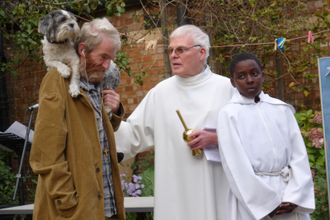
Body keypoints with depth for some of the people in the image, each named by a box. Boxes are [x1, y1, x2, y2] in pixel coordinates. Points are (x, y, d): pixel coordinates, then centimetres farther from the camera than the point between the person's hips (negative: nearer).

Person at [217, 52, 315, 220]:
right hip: (251, 201, -2)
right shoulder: (229, 114, -2)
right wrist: (268, 204, -9)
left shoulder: (282, 109, 7)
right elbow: (237, 167, -6)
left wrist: (294, 197, -8)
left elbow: (299, 154, 3)